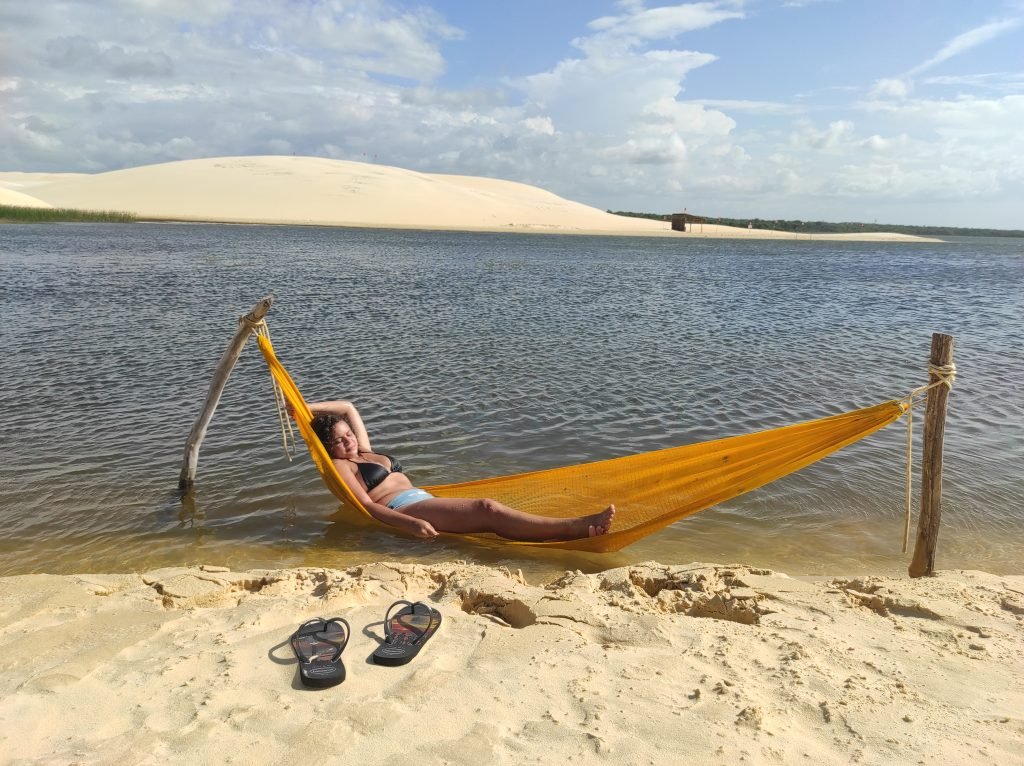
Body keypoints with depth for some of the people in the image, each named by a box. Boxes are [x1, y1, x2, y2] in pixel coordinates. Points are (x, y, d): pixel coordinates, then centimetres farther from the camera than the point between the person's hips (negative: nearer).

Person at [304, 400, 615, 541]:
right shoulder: (339, 466, 4)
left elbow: (347, 407, 35)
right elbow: (368, 506, -11)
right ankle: (575, 526, -40)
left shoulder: (365, 453, 28)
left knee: (489, 511, -18)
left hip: (425, 503, 8)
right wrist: (409, 523, -25)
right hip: (403, 511, -8)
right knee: (487, 509, -28)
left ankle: (577, 528, -34)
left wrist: (307, 408, 28)